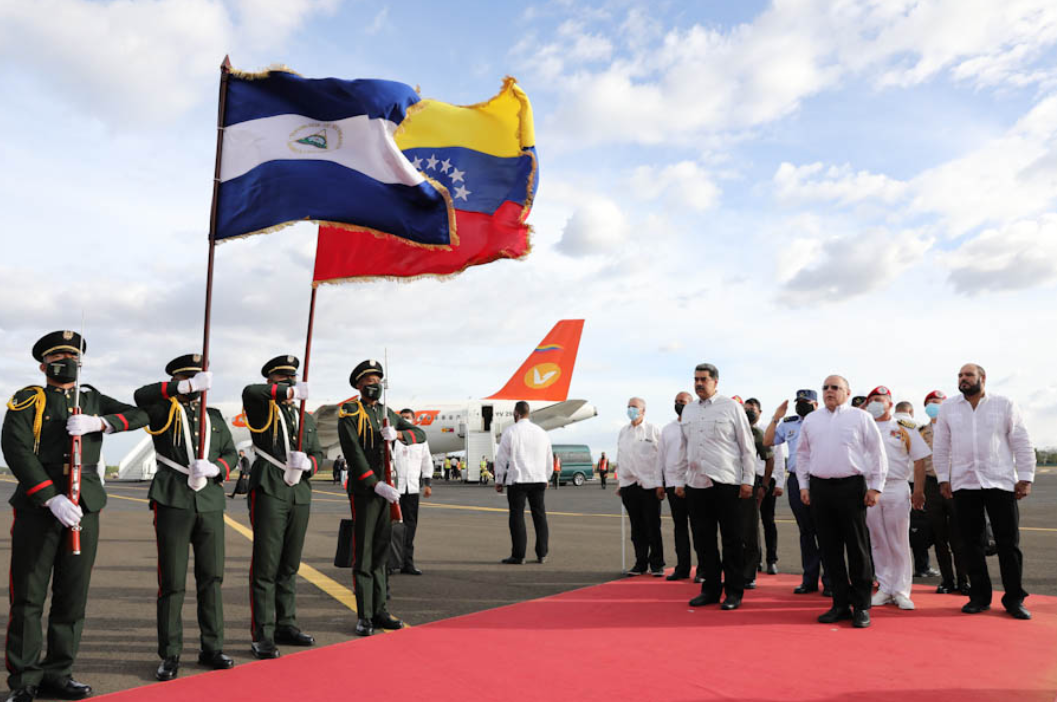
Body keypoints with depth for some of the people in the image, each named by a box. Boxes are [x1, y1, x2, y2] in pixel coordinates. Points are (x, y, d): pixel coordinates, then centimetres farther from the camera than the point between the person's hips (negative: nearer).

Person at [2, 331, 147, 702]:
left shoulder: (92, 399, 16)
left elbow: (138, 416, 7)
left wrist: (99, 422, -13)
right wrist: (52, 499, -18)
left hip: (85, 506, 4)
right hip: (37, 506, -4)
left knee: (73, 596, 7)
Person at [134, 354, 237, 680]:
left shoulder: (215, 417, 16)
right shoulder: (164, 411, 4)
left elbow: (230, 453, 12)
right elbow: (141, 396, -18)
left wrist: (214, 468, -10)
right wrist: (188, 387, -27)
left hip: (211, 505, 4)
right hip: (173, 504, -4)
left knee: (212, 578, 7)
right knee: (172, 583, 1)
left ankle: (211, 648, 18)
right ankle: (170, 655, 13)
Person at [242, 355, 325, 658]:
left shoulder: (307, 419, 19)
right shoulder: (263, 410, 3)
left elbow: (318, 454, 15)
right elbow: (249, 391, -20)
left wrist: (307, 463, -7)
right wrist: (290, 392, -25)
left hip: (300, 495, 6)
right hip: (269, 493, -6)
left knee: (289, 565, 13)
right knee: (265, 566, -4)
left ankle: (286, 626, 22)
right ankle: (262, 636, 0)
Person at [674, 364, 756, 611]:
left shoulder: (731, 407, 0)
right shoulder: (688, 410, 14)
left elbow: (747, 447, -1)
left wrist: (748, 480, -6)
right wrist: (680, 480, 15)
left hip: (727, 483, -5)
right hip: (696, 484, 5)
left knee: (732, 541, 3)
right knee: (704, 540, 10)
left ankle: (734, 592, 14)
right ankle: (710, 589, 21)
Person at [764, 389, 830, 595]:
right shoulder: (788, 423, 14)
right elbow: (767, 441, 12)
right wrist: (776, 418, 7)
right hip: (796, 481, 5)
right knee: (805, 532, 11)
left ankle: (830, 581, 7)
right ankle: (809, 580, 19)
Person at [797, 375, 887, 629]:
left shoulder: (861, 417, 3)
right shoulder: (811, 420, 13)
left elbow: (877, 453, 3)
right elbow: (802, 454, 17)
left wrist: (875, 487, -3)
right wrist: (804, 485, 10)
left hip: (852, 487, -3)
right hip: (820, 488, 3)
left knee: (858, 548, 0)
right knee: (830, 549, 6)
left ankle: (861, 607, 9)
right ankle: (840, 604, 15)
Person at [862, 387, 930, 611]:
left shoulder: (905, 427, 6)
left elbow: (919, 460, 5)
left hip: (897, 489, -2)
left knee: (899, 542, 1)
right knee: (878, 542, 7)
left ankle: (901, 591, 8)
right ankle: (885, 588, 16)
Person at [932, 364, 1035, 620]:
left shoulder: (1005, 405, 4)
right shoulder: (947, 408, 8)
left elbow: (1021, 443, 3)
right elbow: (940, 447, 9)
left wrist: (1025, 478, -3)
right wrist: (943, 478, 4)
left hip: (1000, 482, -1)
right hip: (963, 484, 2)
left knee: (1009, 543, 1)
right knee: (972, 542, 5)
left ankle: (1014, 599, 12)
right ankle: (979, 596, 15)